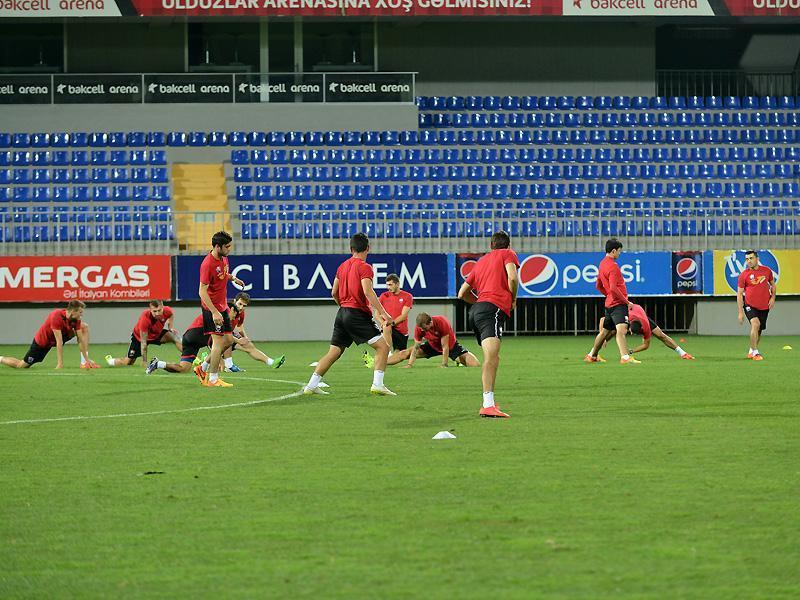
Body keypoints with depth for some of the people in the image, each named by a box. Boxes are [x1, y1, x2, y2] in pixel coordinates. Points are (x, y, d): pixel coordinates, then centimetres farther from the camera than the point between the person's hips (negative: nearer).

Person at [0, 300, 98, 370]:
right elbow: (59, 342, -38)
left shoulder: (76, 319, -17)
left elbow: (81, 340, -12)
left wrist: (87, 359, -16)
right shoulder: (57, 316, -37)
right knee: (22, 365, -3)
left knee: (85, 327, -6)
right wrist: (60, 363, -38)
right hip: (42, 342, -6)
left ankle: (84, 362, -10)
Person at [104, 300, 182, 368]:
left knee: (174, 337, -21)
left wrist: (170, 328, -11)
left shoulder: (167, 311, -29)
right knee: (127, 363, 1)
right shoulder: (145, 318, -42)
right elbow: (143, 342, -34)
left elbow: (171, 315, 4)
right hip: (139, 337, -4)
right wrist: (144, 362, -31)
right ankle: (110, 360, 32)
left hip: (157, 334, 4)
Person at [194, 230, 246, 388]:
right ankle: (213, 379, -1)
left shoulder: (223, 258, 4)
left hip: (222, 306, 9)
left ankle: (203, 368, 21)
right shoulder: (208, 264, -23)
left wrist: (233, 278, 11)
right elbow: (202, 291, -23)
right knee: (219, 341, -9)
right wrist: (214, 312, -27)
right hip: (212, 307, -9)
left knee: (229, 340, 10)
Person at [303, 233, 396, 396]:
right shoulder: (364, 267, -9)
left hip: (342, 313, 8)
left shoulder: (342, 266, 14)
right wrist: (383, 313, -23)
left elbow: (334, 293, 19)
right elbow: (367, 291, -21)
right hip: (358, 314, -8)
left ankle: (312, 385, 12)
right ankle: (377, 384, -17)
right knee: (382, 346, -6)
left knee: (334, 352, 14)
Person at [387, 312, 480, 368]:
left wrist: (444, 365, -32)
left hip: (451, 345, -3)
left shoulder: (442, 323, -35)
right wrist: (410, 364, -27)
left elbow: (445, 346, -30)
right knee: (405, 353, -6)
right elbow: (416, 347, -16)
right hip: (432, 345, 4)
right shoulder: (419, 328, -22)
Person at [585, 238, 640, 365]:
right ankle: (625, 357, -40)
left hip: (610, 302, 10)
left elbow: (598, 286, 25)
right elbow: (613, 288, -22)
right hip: (618, 304, -10)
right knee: (621, 329, -24)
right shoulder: (612, 266, -15)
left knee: (605, 331, 22)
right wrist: (626, 301, -14)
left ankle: (592, 356, 34)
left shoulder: (602, 264, 15)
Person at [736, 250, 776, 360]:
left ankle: (751, 351, 32)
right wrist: (740, 312, -9)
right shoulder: (744, 275, -7)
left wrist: (773, 298, 0)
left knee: (759, 330, 11)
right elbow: (739, 294, -4)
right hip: (750, 305, -4)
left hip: (764, 306, 4)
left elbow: (773, 285, 17)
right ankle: (755, 353, -20)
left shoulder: (767, 270, 2)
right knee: (755, 324, -25)